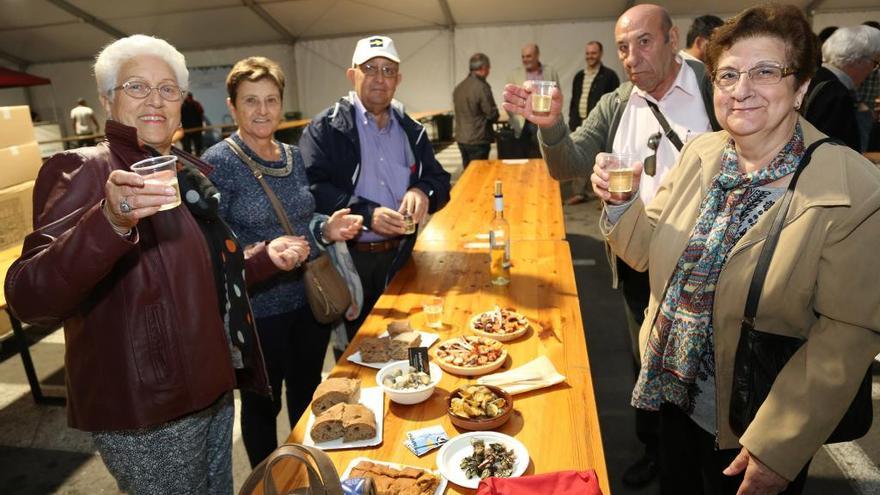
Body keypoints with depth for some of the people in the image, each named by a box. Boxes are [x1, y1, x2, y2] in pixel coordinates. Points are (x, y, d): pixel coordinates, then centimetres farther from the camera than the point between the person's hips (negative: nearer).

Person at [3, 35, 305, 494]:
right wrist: (110, 222, -43)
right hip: (147, 413, -7)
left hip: (208, 388, 7)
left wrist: (265, 258, 4)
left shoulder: (188, 169, 7)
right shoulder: (84, 170, -15)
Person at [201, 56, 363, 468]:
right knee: (262, 404, 14)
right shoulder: (218, 164, -14)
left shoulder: (293, 156, 4)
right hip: (258, 310, -6)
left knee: (308, 395, 22)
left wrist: (327, 231, -6)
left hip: (309, 299, 6)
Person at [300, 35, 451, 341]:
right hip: (348, 259, -4)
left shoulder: (411, 130, 12)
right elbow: (312, 189, -15)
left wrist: (424, 192, -12)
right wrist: (366, 214, -25)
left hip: (399, 257, 5)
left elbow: (440, 180, 11)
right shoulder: (326, 128, -5)